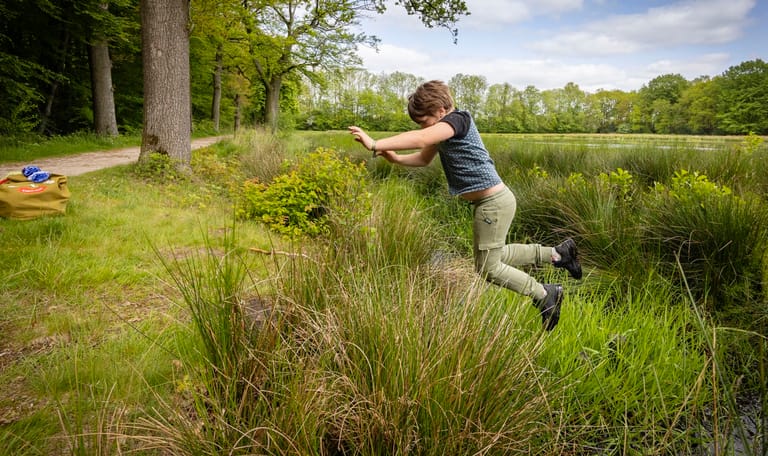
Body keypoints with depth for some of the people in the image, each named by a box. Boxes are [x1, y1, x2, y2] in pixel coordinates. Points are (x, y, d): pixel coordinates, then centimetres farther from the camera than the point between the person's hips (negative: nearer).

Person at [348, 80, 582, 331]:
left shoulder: (458, 119, -19)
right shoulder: (442, 131, 9)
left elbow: (421, 139, -37)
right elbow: (423, 158, 20)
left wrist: (375, 145, -40)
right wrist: (396, 158, 1)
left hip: (493, 202, -10)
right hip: (487, 202, 10)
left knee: (488, 268, 1)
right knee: (494, 258, 22)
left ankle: (546, 294, 17)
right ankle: (559, 253, 30)